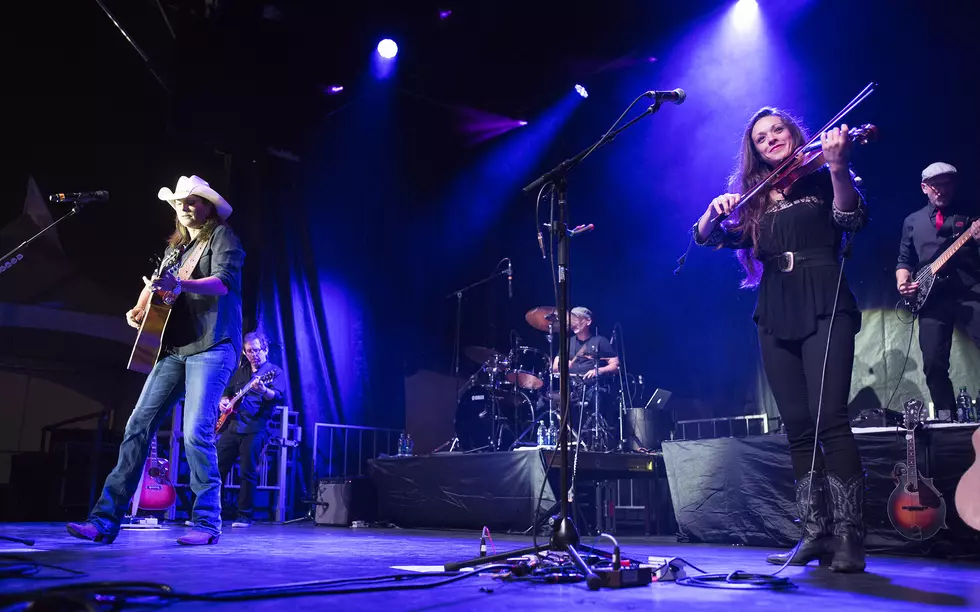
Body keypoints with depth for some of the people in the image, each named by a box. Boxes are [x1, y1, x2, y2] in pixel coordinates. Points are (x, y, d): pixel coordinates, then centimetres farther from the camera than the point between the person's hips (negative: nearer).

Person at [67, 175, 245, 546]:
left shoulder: (221, 236, 2)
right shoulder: (176, 245, 23)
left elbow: (224, 281, -14)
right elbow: (156, 283, 23)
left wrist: (180, 285, -30)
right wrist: (138, 310, 2)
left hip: (212, 346, -7)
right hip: (175, 348, 7)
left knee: (196, 432, -15)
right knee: (138, 426, 0)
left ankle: (207, 523, -4)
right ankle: (105, 522, 2)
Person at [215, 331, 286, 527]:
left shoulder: (274, 371, 1)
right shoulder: (240, 372, 20)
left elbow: (279, 396, -16)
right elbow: (228, 392, 32)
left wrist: (263, 390, -36)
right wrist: (224, 401, 9)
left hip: (255, 429, -6)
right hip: (232, 425, 6)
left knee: (248, 472, -5)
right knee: (218, 468, 4)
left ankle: (245, 516, 4)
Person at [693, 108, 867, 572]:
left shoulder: (821, 180, 7)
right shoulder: (753, 200, 17)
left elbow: (851, 218, -11)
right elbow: (705, 237, 9)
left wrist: (836, 165, -27)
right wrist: (715, 209, -12)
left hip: (824, 307, -4)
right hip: (776, 315, 4)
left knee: (829, 418, -15)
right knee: (797, 427, 3)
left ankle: (848, 537, -10)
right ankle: (815, 533, 9)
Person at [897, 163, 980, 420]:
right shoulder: (912, 221, 18)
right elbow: (904, 260, 20)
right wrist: (903, 281, 1)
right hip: (931, 297, 2)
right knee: (934, 364, -2)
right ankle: (946, 414, 10)